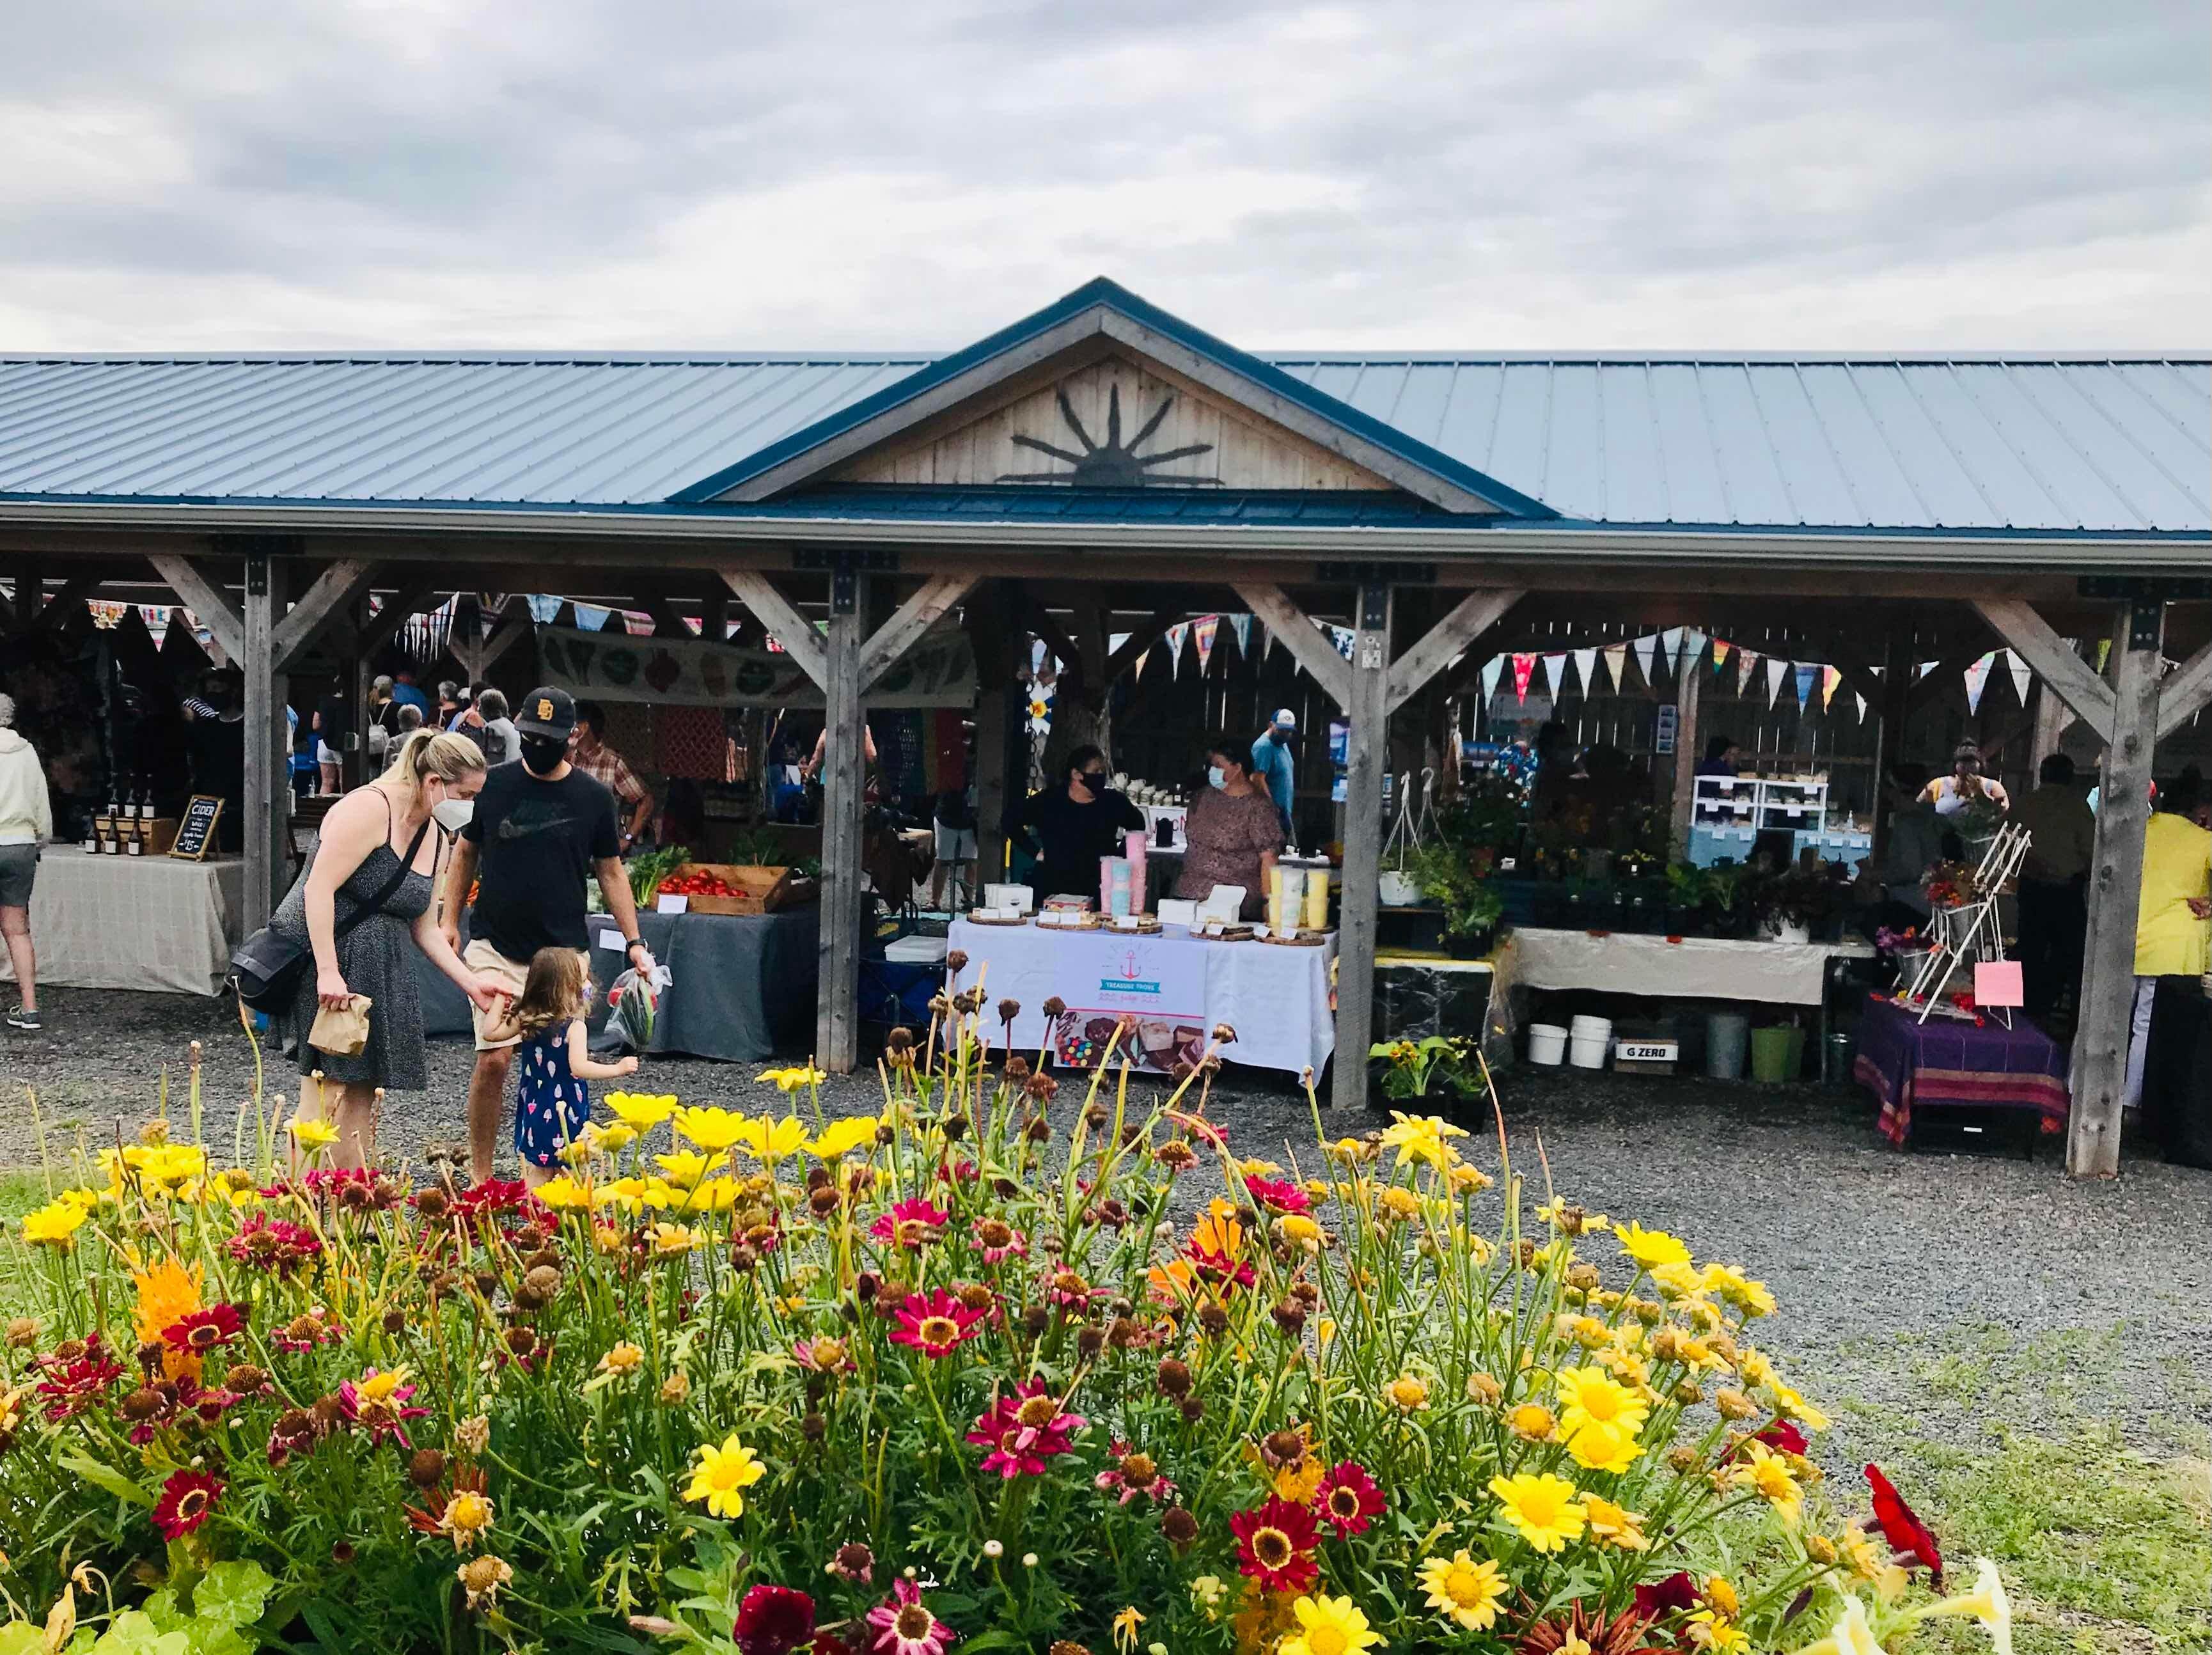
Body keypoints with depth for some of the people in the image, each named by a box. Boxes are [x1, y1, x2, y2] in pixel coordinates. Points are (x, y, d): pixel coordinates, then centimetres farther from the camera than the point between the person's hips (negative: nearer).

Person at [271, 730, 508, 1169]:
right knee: (332, 1081, -10)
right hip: (322, 952, -9)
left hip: (379, 968, 9)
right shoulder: (370, 808, -14)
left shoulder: (435, 837, 12)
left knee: (365, 1086, 8)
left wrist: (470, 982, 7)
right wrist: (328, 972, -25)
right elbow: (319, 888, -20)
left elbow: (424, 927, 16)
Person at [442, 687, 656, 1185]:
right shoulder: (493, 785, 2)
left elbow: (611, 872, 9)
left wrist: (633, 942, 3)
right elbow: (465, 853, 14)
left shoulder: (593, 798, 3)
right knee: (494, 1058, -9)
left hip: (565, 952, 1)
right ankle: (479, 1176, 4)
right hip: (496, 948, -1)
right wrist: (450, 919, 7)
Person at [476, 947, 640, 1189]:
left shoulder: (524, 1019, -1)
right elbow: (579, 1068, -28)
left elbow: (492, 1033, 10)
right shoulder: (575, 1027, -19)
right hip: (566, 1112, -5)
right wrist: (618, 1069, -24)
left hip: (534, 1109, 5)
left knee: (534, 1172, 11)